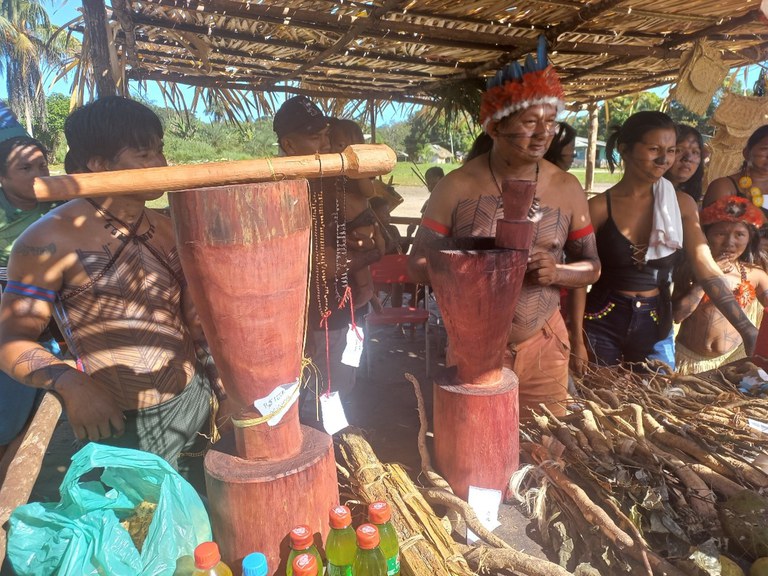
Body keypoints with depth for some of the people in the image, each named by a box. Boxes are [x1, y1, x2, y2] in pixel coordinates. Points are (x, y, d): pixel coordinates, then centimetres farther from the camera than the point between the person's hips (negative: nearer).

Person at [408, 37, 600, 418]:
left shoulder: (566, 188, -1)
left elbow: (591, 266, 6)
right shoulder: (457, 187, -9)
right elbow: (419, 264, -6)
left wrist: (556, 272, -16)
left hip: (544, 347, 2)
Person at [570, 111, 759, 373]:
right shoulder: (599, 207, -9)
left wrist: (747, 330, -14)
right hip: (602, 323, -3)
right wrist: (578, 340, -11)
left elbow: (707, 271, -5)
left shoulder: (682, 205, -1)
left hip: (656, 326, 3)